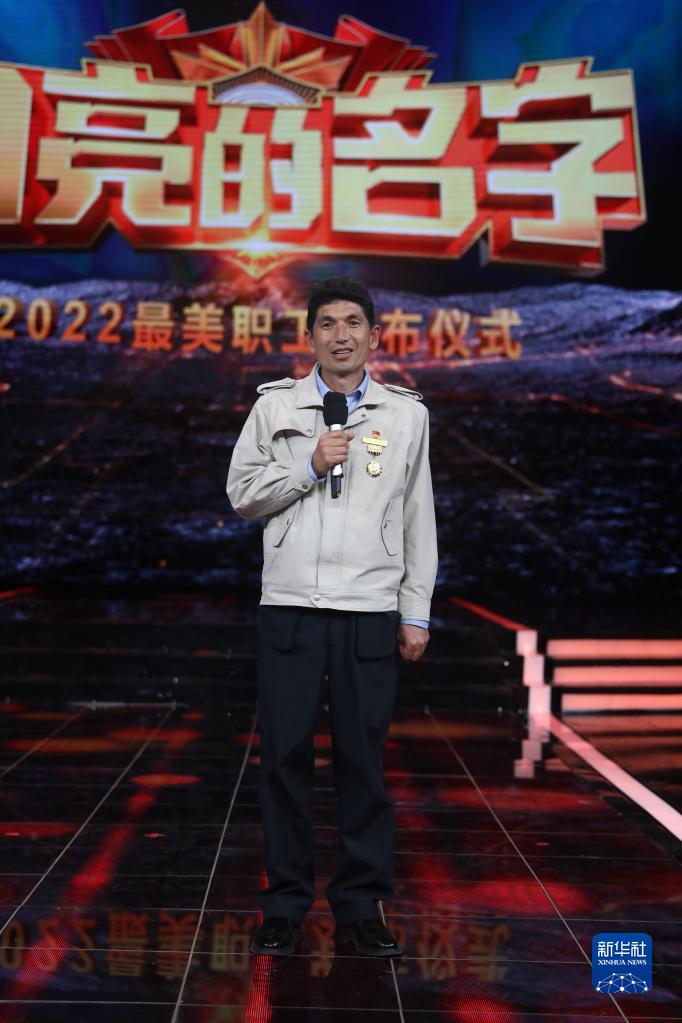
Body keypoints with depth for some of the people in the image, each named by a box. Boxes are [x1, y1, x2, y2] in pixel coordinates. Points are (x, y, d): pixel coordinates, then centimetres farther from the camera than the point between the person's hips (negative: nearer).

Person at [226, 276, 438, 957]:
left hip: (371, 611, 0)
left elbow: (418, 518, 10)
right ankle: (285, 904, 20)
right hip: (289, 607, 0)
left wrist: (417, 613, 6)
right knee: (285, 755, 4)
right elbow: (241, 493, 6)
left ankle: (361, 907, 20)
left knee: (363, 760, 5)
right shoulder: (276, 405, 9)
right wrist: (309, 467, -8)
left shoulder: (406, 414, 10)